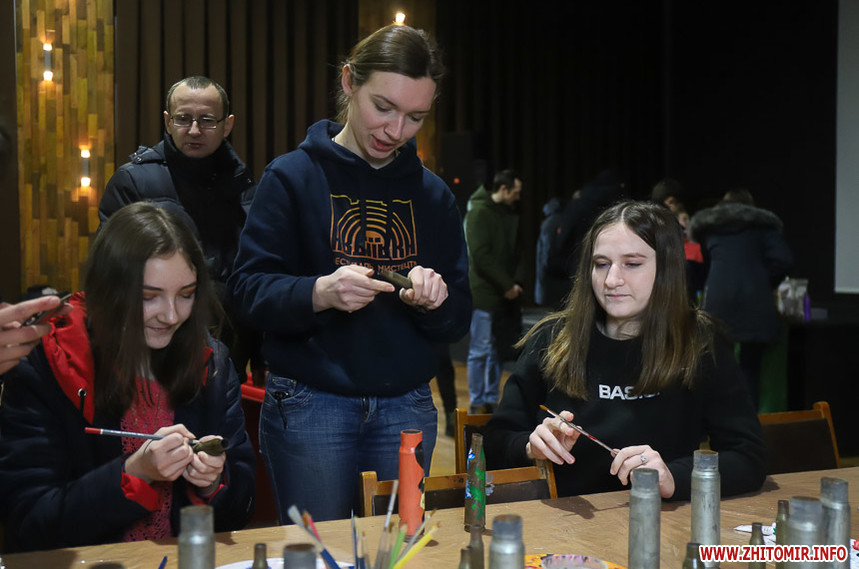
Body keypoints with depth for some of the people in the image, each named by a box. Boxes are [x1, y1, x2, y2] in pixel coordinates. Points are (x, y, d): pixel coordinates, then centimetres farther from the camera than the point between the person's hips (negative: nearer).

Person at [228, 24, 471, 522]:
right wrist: (318, 292, -27)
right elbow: (249, 289, -9)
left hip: (407, 407, 4)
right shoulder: (293, 176, -3)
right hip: (310, 403, -3)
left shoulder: (434, 195, 9)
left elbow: (458, 323, 8)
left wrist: (435, 299, -14)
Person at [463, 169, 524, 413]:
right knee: (480, 351, -3)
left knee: (496, 350, 11)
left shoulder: (510, 214, 13)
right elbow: (481, 255, -16)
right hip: (483, 293, -7)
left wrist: (517, 281, 0)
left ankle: (491, 400, 19)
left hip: (504, 294, 7)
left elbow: (517, 251, 17)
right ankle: (476, 403, 5)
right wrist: (506, 285, -14)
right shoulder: (479, 212, -10)